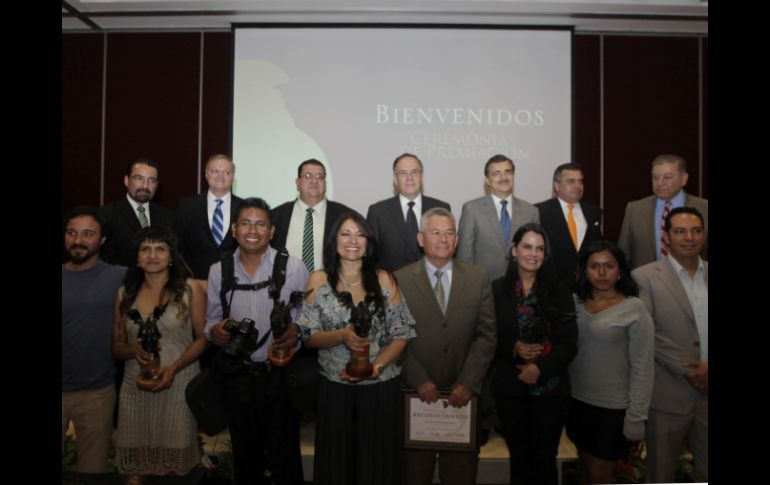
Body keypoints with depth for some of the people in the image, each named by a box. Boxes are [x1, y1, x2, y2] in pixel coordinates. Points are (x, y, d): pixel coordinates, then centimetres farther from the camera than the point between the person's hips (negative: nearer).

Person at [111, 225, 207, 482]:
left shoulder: (189, 289, -2)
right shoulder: (124, 293, 8)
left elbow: (203, 338, -2)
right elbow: (117, 346, 12)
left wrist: (173, 368, -15)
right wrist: (133, 350, -11)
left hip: (179, 382, -2)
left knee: (176, 459, 2)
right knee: (136, 457, 4)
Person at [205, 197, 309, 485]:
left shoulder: (293, 268, -8)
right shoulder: (218, 271, 1)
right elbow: (211, 319, 10)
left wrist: (297, 332, -25)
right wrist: (214, 331, -12)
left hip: (280, 374, -3)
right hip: (237, 376, 3)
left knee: (284, 456, 9)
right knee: (245, 456, 21)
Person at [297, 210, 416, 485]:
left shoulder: (384, 280, -3)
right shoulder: (319, 281, -2)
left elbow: (401, 334, -2)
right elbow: (309, 336, -3)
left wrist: (376, 365, -17)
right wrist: (341, 336, -21)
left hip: (381, 387, 0)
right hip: (334, 388, 0)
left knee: (378, 462, 12)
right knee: (337, 462, 13)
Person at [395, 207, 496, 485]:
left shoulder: (478, 278, 3)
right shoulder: (400, 280, -2)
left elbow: (486, 335, -1)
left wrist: (468, 383, -9)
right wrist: (419, 380, -12)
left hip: (463, 392, 2)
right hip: (416, 393, -1)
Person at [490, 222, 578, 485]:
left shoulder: (559, 291, -1)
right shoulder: (497, 290, -3)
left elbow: (569, 342, -4)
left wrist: (540, 368, -16)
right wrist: (514, 348, -17)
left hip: (551, 387, 0)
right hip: (510, 388, 0)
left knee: (545, 459, 11)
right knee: (519, 457, 15)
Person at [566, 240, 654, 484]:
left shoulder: (634, 309, -12)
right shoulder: (575, 303, 1)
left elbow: (643, 368, -11)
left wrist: (636, 418, -11)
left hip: (613, 408, -4)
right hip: (577, 402, 4)